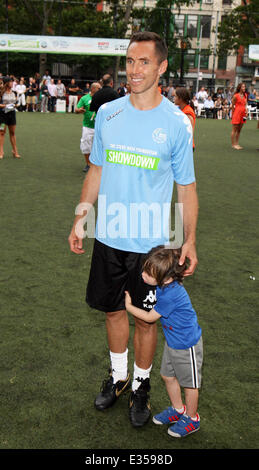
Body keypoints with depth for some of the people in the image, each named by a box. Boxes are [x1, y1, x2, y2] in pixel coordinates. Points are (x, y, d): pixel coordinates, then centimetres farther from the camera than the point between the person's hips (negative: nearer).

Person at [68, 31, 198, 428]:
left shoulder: (177, 123, -8)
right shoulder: (107, 113, 1)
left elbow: (186, 187, -1)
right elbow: (96, 171, 11)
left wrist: (190, 241, -6)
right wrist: (80, 219, 7)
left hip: (151, 243, -3)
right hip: (108, 237, 3)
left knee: (145, 318, 9)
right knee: (113, 309, 16)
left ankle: (141, 386, 33)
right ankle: (118, 377, 40)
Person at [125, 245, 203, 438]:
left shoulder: (170, 295, -36)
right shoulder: (165, 284, -11)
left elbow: (149, 317, -20)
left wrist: (129, 306, -7)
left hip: (187, 345, -9)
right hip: (173, 342, 9)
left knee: (189, 383, 13)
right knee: (168, 376, 22)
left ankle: (192, 418, 34)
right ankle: (178, 410, 44)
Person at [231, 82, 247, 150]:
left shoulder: (245, 95, 9)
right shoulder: (236, 96, -10)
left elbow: (245, 105, 16)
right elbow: (232, 106, -5)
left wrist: (245, 113, 6)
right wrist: (232, 115, -4)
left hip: (242, 114, 7)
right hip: (236, 114, -7)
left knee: (239, 130, 11)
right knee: (234, 130, -1)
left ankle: (237, 144, 17)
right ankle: (233, 144, 5)